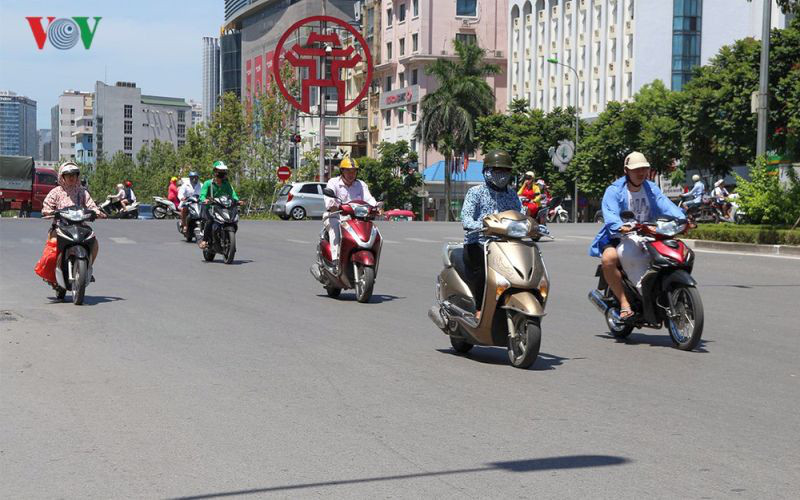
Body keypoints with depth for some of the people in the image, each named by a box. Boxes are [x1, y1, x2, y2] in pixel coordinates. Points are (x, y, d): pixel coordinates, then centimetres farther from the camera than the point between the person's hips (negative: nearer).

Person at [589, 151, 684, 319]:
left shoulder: (651, 188, 11)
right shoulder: (614, 190, -7)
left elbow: (666, 205, -4)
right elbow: (610, 212, -24)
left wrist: (681, 218, -24)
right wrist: (620, 227, -46)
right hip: (618, 237, -5)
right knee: (609, 258, -36)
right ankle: (624, 304, -32)